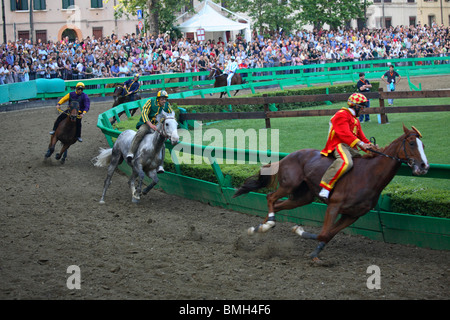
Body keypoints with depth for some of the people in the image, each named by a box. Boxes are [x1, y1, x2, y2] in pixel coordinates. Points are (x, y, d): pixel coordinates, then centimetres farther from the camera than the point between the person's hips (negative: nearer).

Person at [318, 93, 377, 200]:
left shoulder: (355, 120, 29)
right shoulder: (342, 115, -4)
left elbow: (361, 137, 25)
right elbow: (344, 133, -18)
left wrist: (370, 146, 4)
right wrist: (361, 144, -26)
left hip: (351, 148, 10)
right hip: (339, 145, -10)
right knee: (346, 162, -38)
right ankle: (325, 188, -41)